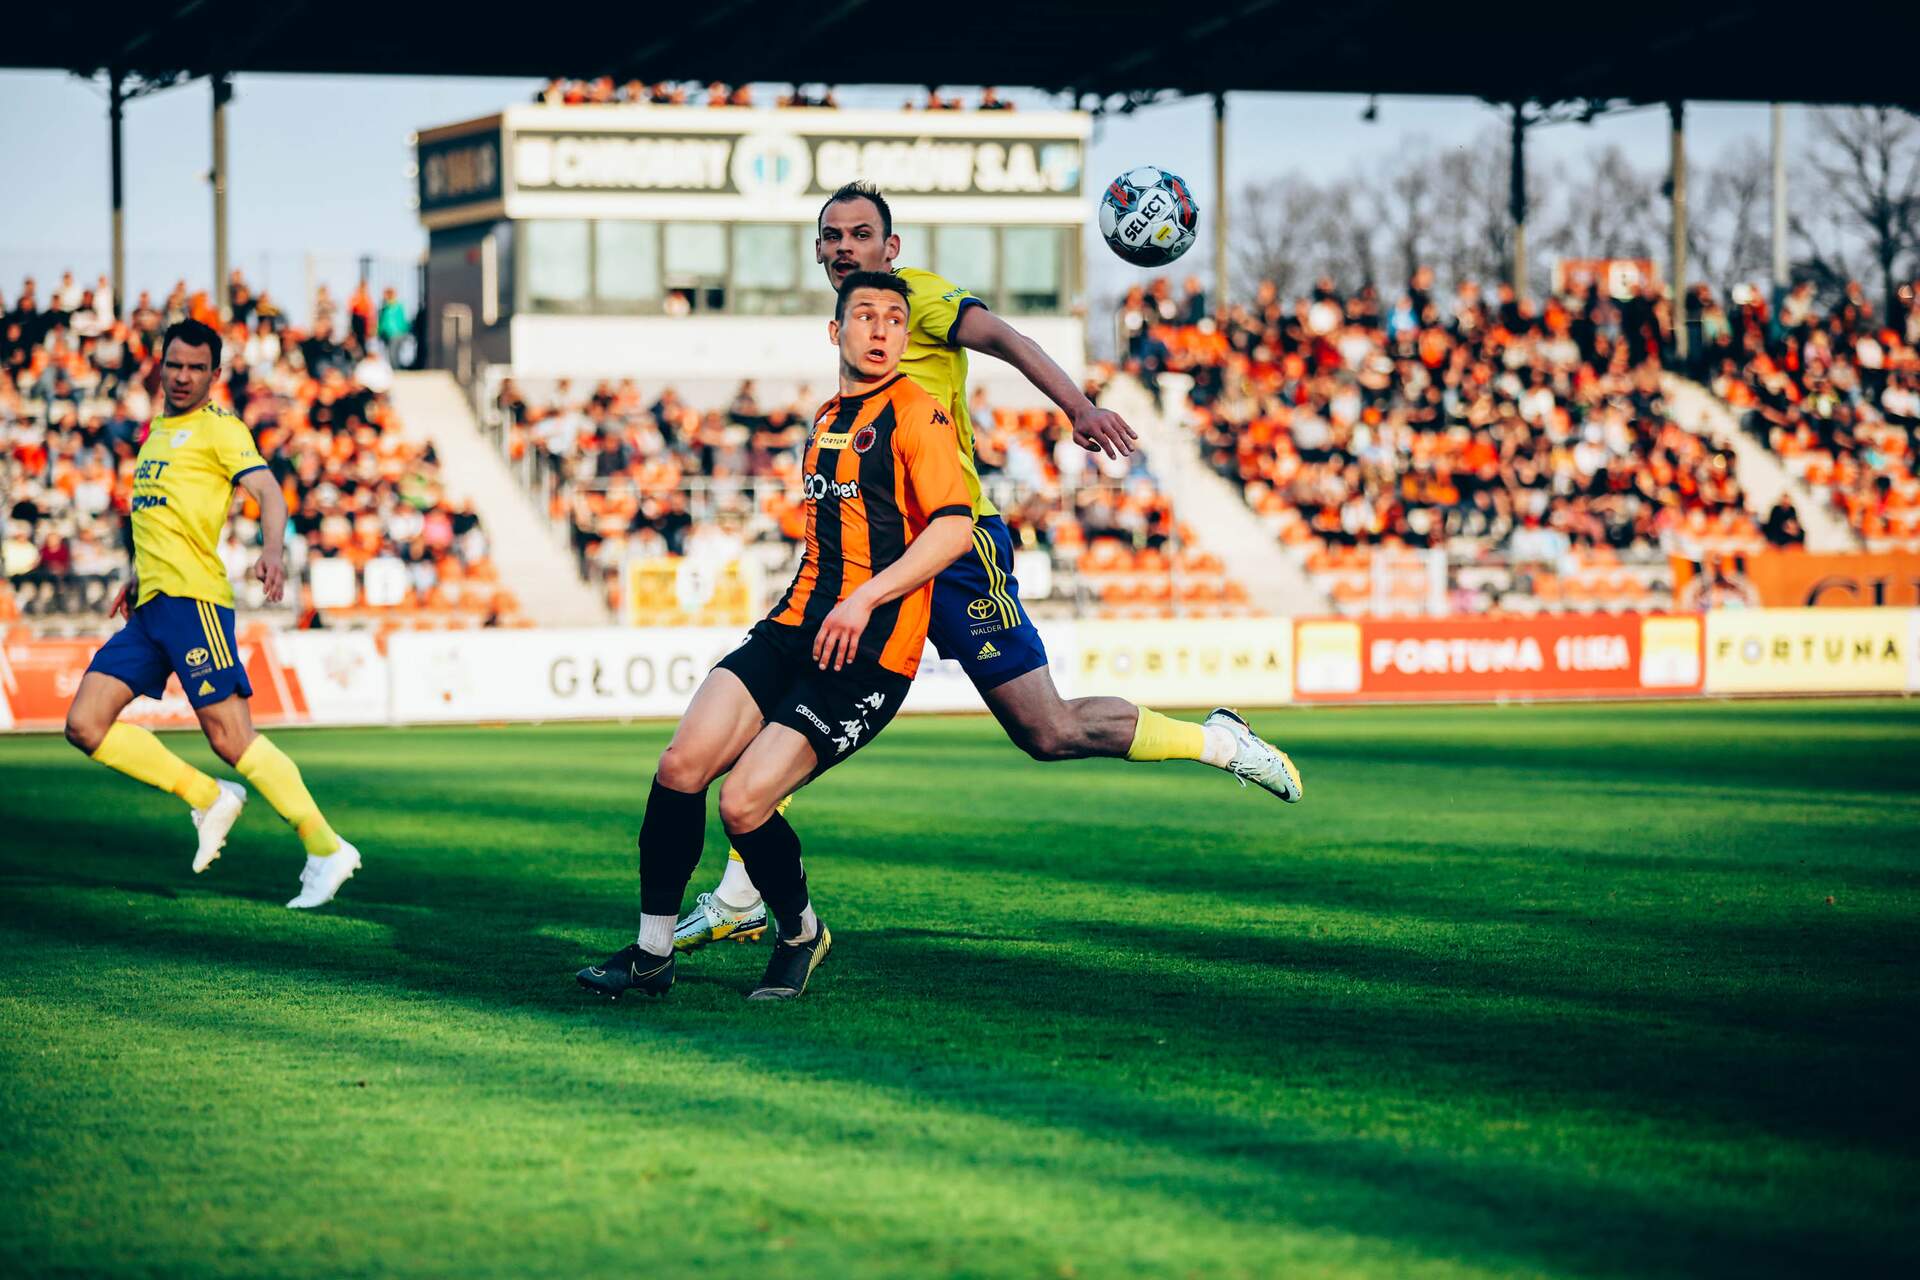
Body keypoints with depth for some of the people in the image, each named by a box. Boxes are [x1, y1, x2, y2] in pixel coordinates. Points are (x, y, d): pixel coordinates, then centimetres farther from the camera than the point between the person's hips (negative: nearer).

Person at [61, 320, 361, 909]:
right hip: (149, 606, 8)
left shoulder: (219, 427, -2)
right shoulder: (156, 431, 23)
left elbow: (267, 490, -15)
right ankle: (208, 799, 8)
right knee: (85, 725, -1)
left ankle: (326, 850, -8)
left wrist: (272, 550, -34)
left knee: (229, 736, -13)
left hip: (191, 597, -8)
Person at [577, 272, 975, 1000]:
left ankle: (800, 934, 12)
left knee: (743, 804, -16)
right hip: (794, 630, 7)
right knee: (682, 764, -11)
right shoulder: (826, 420, 20)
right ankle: (653, 952, 1)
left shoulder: (917, 415, -5)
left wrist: (864, 598, -22)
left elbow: (955, 527, -17)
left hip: (868, 652, -7)